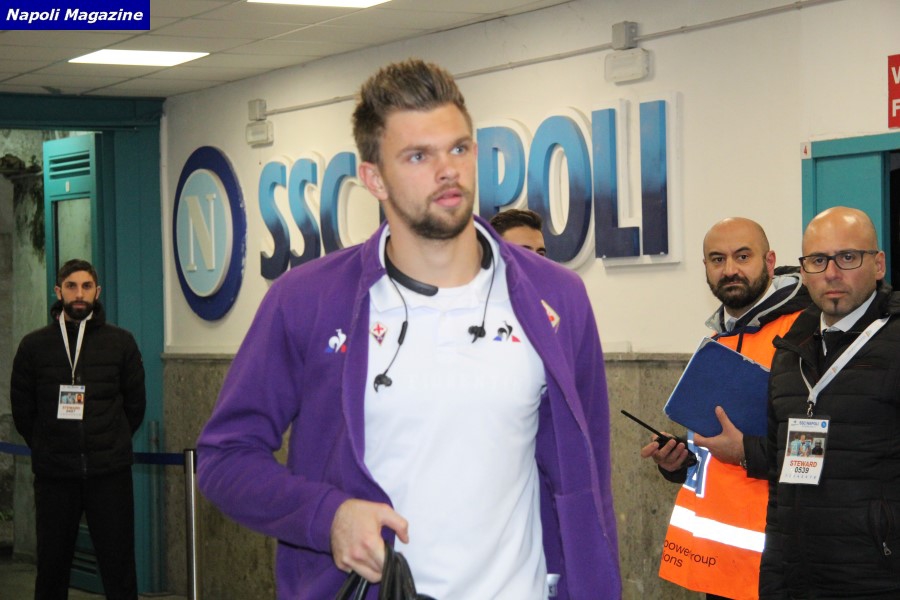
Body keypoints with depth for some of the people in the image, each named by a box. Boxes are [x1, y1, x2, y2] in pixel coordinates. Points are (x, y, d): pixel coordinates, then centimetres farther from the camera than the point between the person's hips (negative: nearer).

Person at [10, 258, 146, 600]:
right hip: (53, 475, 1)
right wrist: (47, 448, 12)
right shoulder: (34, 346, 5)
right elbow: (22, 409, 10)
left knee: (118, 565, -1)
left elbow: (135, 404, 11)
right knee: (52, 565, 7)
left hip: (110, 473, -1)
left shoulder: (121, 342, 4)